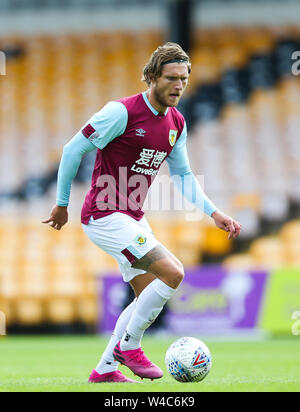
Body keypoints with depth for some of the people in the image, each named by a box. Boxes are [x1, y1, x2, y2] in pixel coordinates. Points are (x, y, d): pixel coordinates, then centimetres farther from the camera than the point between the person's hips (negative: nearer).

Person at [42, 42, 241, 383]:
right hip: (105, 216, -9)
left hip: (132, 219, 9)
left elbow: (182, 175, 17)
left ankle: (105, 369, 21)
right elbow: (73, 149, -11)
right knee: (172, 272, -18)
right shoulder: (122, 112, -17)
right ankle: (128, 346, -3)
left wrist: (214, 213, 5)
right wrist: (62, 204, -5)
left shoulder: (176, 123, 7)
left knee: (149, 295, 12)